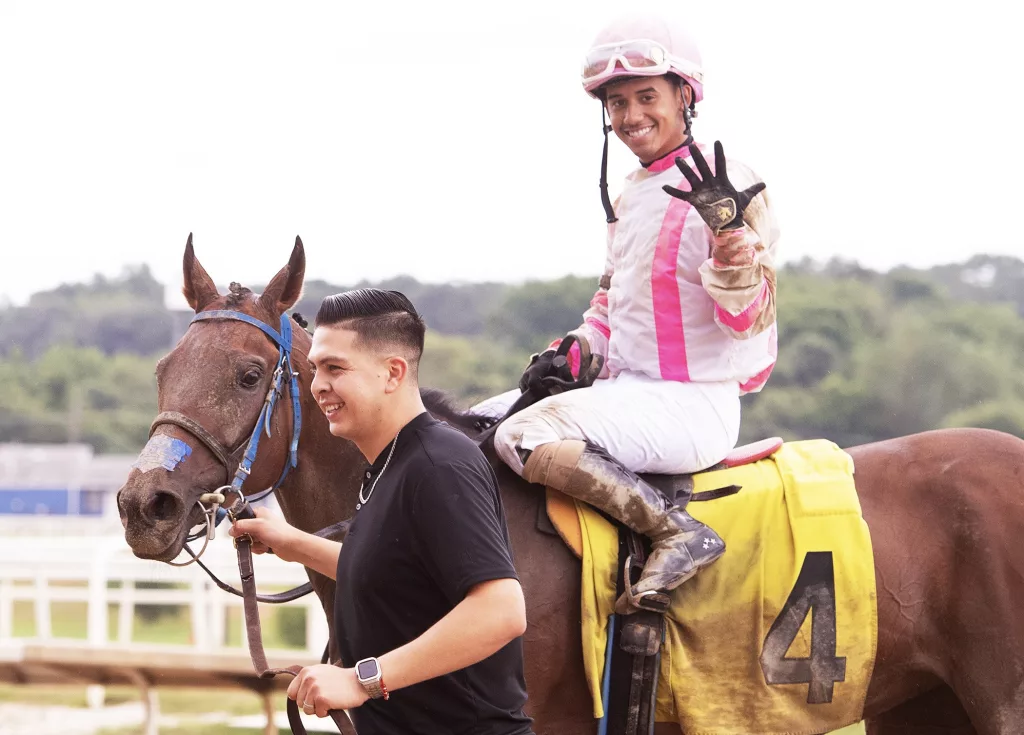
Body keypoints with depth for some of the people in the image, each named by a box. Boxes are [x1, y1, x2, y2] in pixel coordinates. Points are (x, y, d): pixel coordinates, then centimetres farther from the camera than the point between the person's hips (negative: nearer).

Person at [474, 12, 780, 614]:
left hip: (695, 402, -9)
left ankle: (680, 534, -25)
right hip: (626, 392, 9)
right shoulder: (629, 198, 16)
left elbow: (744, 315, -16)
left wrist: (727, 227, -33)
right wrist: (570, 354, 8)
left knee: (527, 436, -29)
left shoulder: (728, 188, -11)